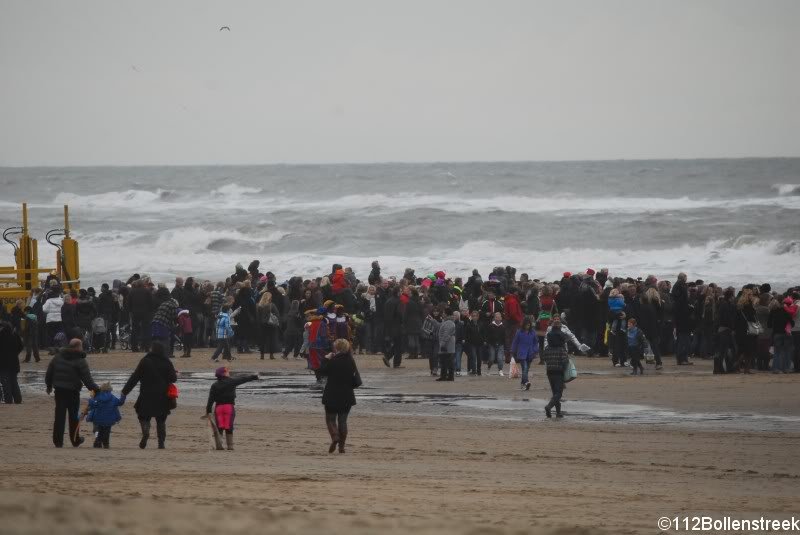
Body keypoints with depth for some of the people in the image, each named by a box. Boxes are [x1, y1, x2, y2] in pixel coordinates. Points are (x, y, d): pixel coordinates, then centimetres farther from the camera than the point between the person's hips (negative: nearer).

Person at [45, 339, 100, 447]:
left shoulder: (58, 357, 8)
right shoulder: (80, 361, -9)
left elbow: (49, 373, 14)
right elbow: (87, 378, -14)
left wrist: (49, 385, 26)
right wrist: (95, 388, -9)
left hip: (59, 390, 4)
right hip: (73, 392, -4)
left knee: (59, 416, 5)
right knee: (74, 416, 10)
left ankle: (58, 441, 2)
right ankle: (75, 440, 18)